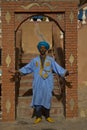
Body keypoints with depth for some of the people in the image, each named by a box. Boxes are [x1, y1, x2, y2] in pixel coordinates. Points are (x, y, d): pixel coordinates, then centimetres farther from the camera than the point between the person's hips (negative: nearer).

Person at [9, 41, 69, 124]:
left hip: (48, 84, 0)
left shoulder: (51, 60, 5)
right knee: (37, 99, 0)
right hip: (38, 84, 0)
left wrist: (66, 72, -10)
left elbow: (58, 68, 2)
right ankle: (38, 117, 10)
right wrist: (16, 71, 1)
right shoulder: (34, 60, 7)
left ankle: (47, 116, 16)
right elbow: (26, 68, 9)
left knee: (47, 99, 3)